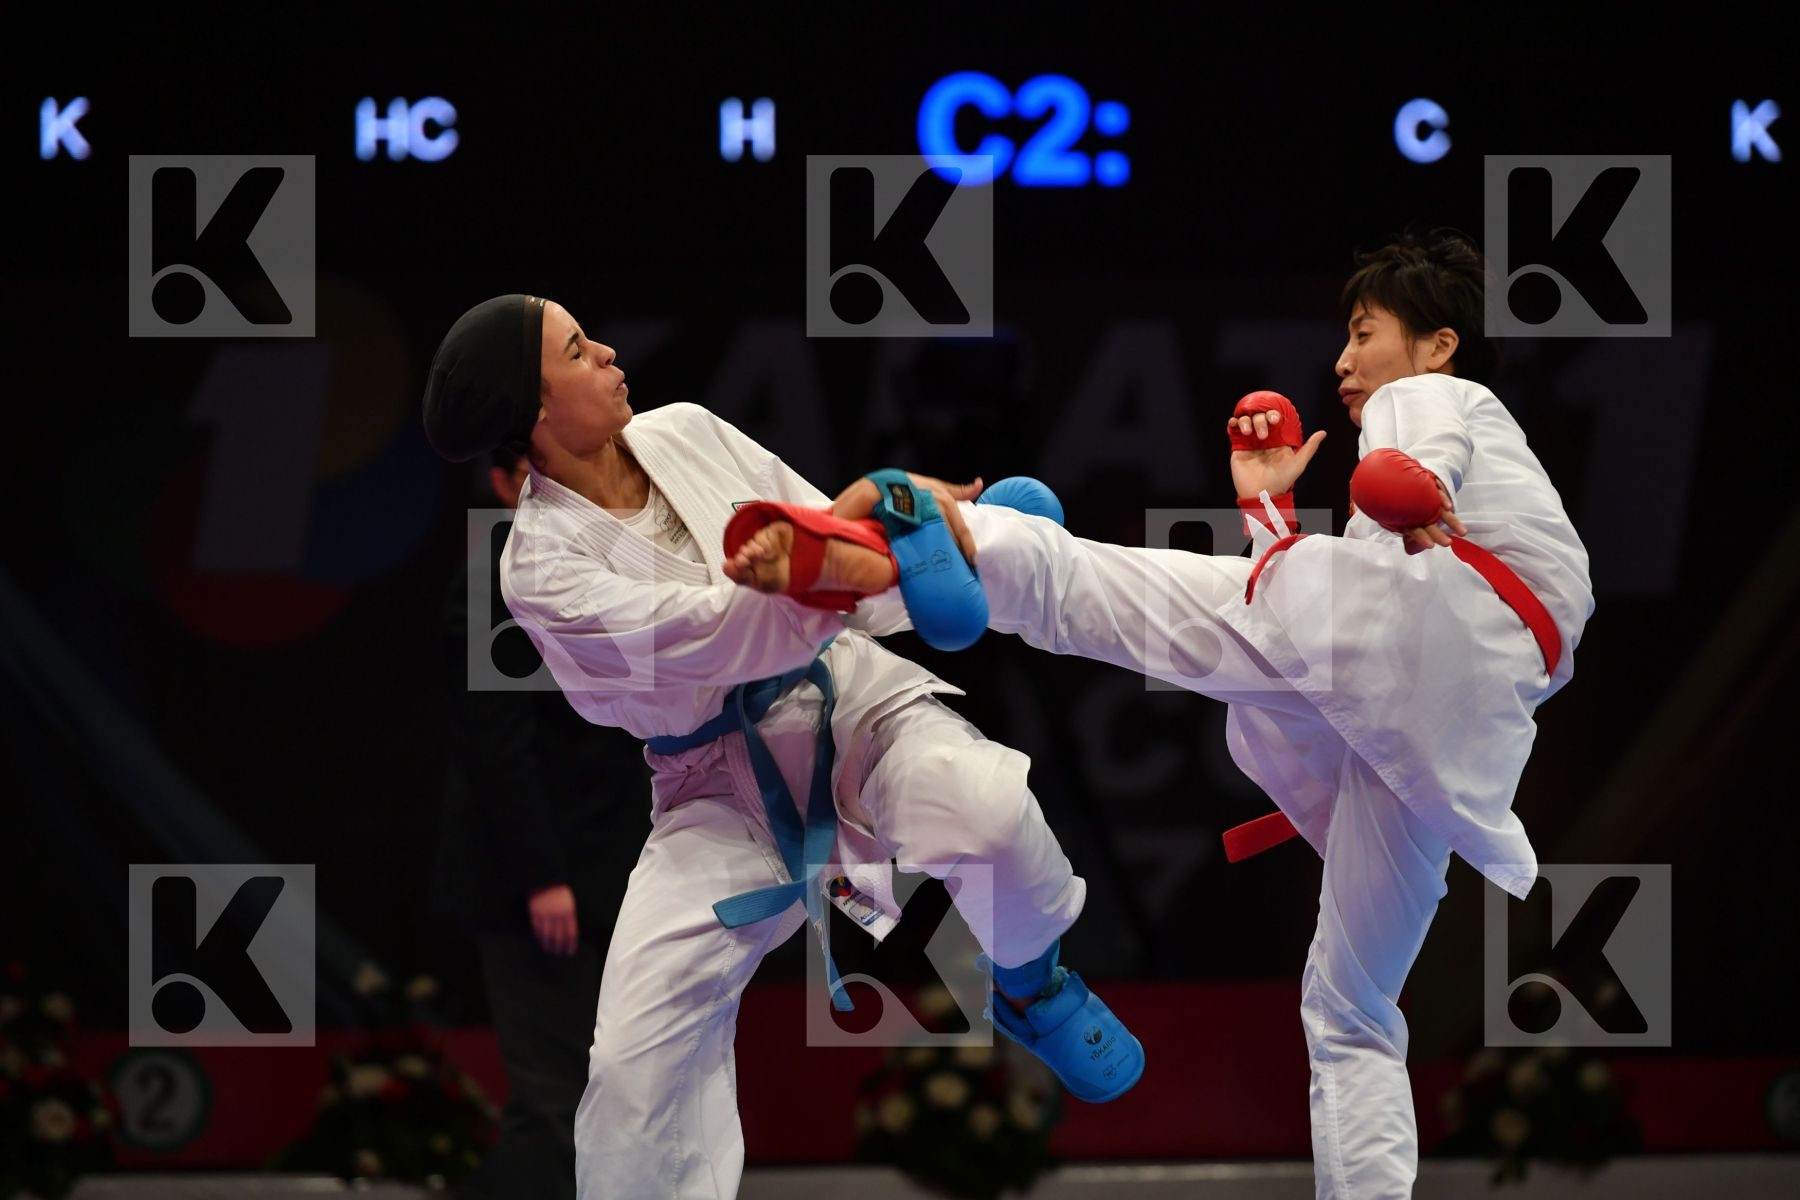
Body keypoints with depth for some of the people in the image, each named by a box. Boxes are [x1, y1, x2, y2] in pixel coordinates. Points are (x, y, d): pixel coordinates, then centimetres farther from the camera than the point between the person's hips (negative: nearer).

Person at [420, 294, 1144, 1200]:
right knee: (640, 1056, -12)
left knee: (985, 804, -30)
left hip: (848, 696, 2)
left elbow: (826, 547, 5)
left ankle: (1029, 987, 2)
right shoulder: (543, 566, -16)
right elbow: (702, 636, -27)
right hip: (719, 782, -2)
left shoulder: (686, 434, -2)